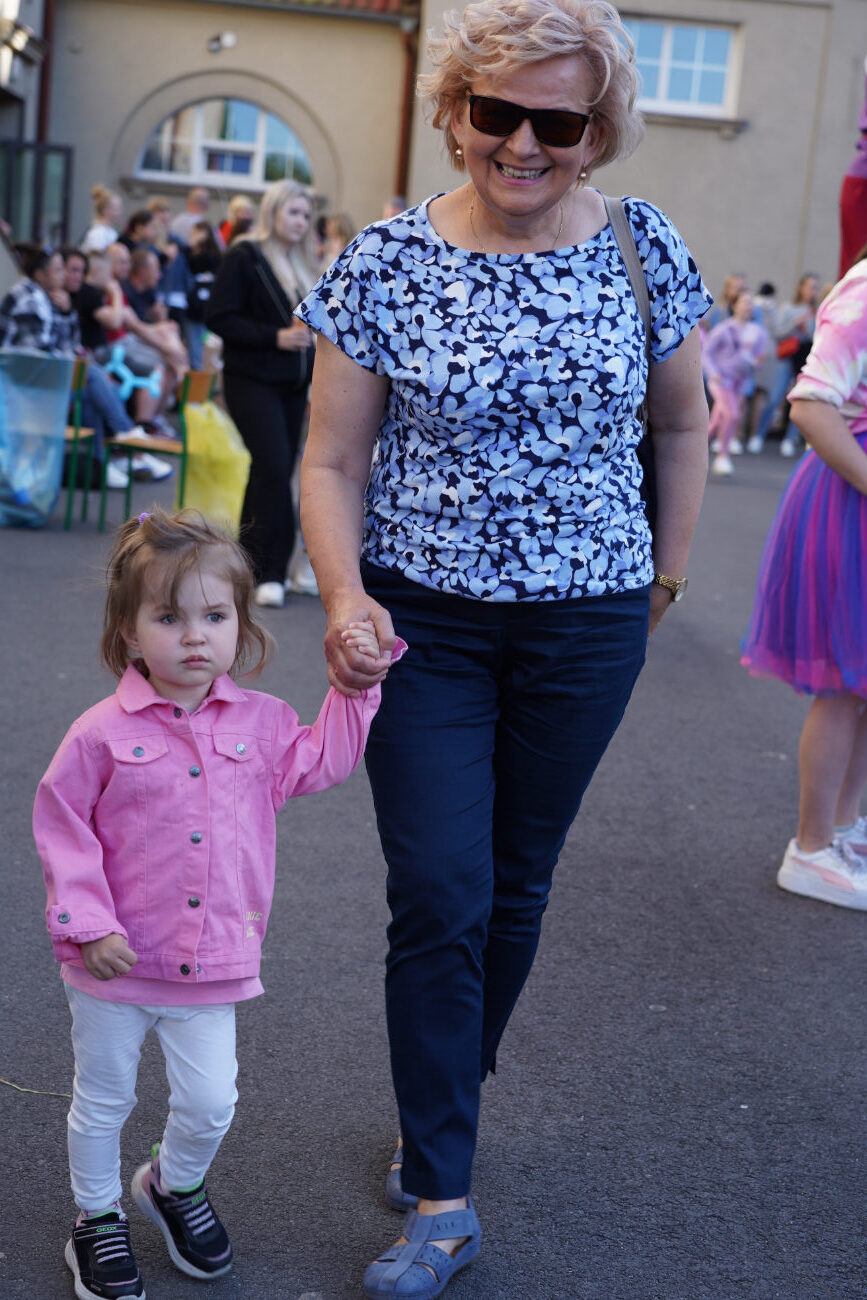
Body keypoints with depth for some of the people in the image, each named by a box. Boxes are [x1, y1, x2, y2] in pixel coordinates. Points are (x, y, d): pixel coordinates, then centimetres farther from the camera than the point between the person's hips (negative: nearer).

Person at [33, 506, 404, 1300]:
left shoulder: (259, 722, -3)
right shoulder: (103, 735, -14)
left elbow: (320, 762, 7)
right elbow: (62, 827, -8)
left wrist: (357, 685, -1)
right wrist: (87, 923, -15)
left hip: (212, 963, 3)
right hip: (117, 965, -2)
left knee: (209, 1104, 9)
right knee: (103, 1100, 16)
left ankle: (176, 1185, 42)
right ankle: (98, 1219, 40)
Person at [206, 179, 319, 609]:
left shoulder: (300, 264, 17)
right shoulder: (244, 257, -6)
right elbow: (218, 317, -13)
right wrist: (275, 337, -19)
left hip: (292, 384, 7)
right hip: (252, 380, -7)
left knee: (272, 471, 8)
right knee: (275, 466, -17)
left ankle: (253, 566, 18)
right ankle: (269, 572, -11)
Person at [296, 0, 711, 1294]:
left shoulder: (645, 249, -4)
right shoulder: (385, 263, -8)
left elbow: (681, 426, 10)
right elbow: (332, 461, -4)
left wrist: (666, 574, 10)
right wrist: (344, 597, -19)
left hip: (584, 627, 2)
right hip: (422, 617, -1)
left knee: (514, 890, 12)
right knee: (439, 897, -4)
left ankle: (439, 1122, 36)